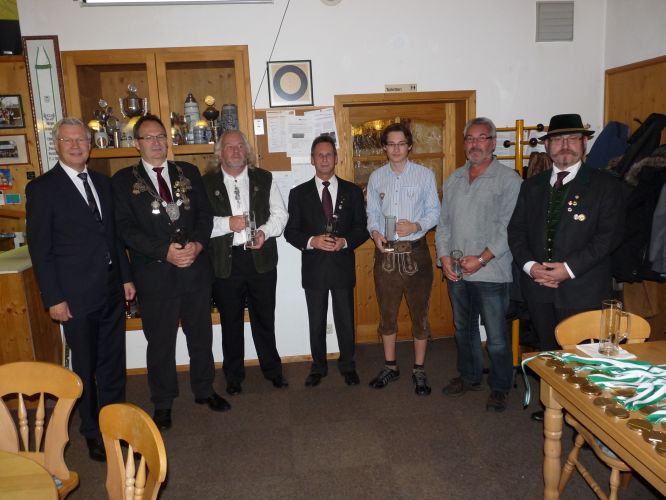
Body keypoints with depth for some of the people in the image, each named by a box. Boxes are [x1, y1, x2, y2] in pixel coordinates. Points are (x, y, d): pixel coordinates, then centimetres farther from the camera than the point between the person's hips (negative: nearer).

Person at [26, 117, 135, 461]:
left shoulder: (102, 183, 10)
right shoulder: (42, 188, -7)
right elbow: (40, 248, -9)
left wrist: (126, 277, 11)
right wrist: (54, 298, -12)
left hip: (112, 290, 5)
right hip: (76, 295, -5)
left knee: (114, 362, 15)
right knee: (85, 366, 9)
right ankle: (92, 432, 26)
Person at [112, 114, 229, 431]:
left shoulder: (188, 172, 8)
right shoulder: (124, 180, 0)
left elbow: (205, 214, 4)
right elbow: (126, 228, -8)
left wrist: (197, 244, -14)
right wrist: (165, 251, -18)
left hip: (195, 268, 3)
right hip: (155, 273, -2)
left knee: (201, 335, 15)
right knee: (160, 342, 10)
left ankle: (204, 390, 34)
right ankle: (163, 403, 28)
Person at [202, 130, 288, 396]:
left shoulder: (264, 179, 7)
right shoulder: (207, 183, 1)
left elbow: (280, 214, 5)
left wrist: (265, 231, -13)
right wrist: (227, 224, -17)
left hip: (261, 258, 1)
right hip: (225, 261, -1)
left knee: (264, 317, 12)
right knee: (231, 321, 11)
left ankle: (272, 369, 30)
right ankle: (233, 375, 27)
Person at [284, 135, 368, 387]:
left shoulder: (352, 191, 4)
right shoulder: (299, 193, 3)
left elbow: (362, 229, 4)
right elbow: (291, 231, 2)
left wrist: (345, 242, -15)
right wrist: (311, 241, -17)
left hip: (343, 266, 0)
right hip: (313, 268, 0)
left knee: (346, 320, 11)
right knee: (316, 322, 12)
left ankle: (347, 365, 30)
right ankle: (318, 366, 29)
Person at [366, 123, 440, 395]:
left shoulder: (424, 175, -1)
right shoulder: (376, 177, 6)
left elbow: (434, 211, 1)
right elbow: (372, 214, 9)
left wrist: (416, 225, -17)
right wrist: (375, 232, -10)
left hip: (415, 251, -2)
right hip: (386, 252, 2)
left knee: (419, 312, 6)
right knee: (387, 313, 12)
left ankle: (419, 370, 23)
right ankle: (390, 366, 29)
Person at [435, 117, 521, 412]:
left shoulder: (508, 180, -6)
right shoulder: (454, 179, 12)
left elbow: (508, 228, -13)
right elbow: (444, 222, 12)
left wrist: (481, 259, -17)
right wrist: (445, 256, 0)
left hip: (491, 273, -6)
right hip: (456, 272, 6)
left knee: (497, 335, 3)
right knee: (464, 328, 18)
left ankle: (500, 388, 22)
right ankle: (469, 376, 37)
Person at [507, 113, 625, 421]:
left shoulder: (605, 185, -2)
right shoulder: (532, 186, 11)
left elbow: (609, 234, -10)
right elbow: (516, 231, 8)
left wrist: (569, 267, -18)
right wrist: (530, 265, -9)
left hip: (581, 288, -4)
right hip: (538, 285, 4)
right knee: (548, 350, 15)